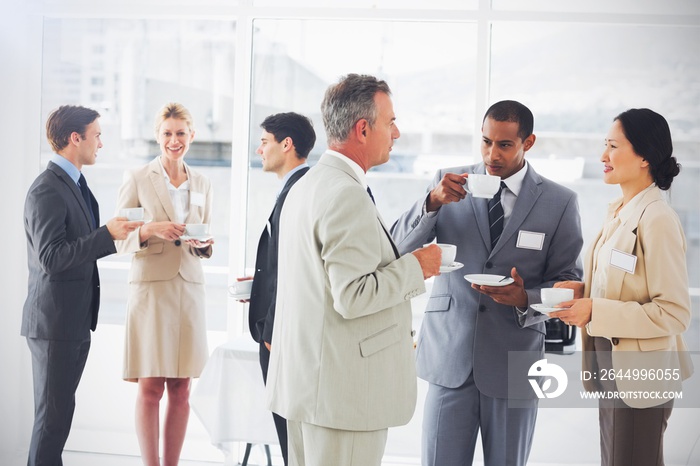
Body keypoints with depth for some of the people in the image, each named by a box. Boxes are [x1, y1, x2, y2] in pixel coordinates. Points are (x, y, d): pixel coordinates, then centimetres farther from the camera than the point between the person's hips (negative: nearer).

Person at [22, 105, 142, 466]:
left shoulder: (76, 184, 16)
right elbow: (51, 257, -23)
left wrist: (119, 233, 10)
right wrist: (107, 234, -23)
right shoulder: (47, 190, -16)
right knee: (53, 416, -4)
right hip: (54, 322, -10)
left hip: (76, 321, 10)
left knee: (59, 413, 14)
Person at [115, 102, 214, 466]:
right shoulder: (136, 179, 1)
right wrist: (149, 230, -18)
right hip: (150, 287, -4)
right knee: (150, 387, -5)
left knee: (180, 388, 5)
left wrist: (204, 244, -4)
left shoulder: (202, 185, 13)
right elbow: (120, 240, 0)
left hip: (189, 288, 4)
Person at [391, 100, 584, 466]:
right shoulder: (450, 182, 3)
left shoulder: (559, 202, 0)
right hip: (450, 356, 0)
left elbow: (568, 282, 2)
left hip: (513, 363, 0)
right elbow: (399, 248, -4)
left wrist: (527, 299, -18)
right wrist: (432, 202, -21)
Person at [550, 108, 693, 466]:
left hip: (640, 373, -8)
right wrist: (583, 291, 0)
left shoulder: (657, 220, -20)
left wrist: (595, 312, -24)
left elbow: (675, 313, -21)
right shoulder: (617, 211, 7)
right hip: (611, 366, 8)